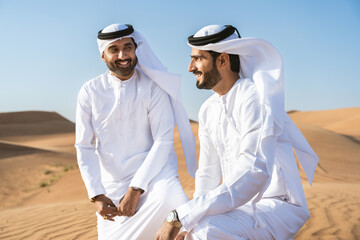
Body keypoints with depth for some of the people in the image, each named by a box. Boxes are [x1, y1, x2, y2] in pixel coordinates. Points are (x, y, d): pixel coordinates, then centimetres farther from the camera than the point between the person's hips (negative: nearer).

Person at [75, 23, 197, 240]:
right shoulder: (90, 92, 1)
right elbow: (84, 147, 1)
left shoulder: (153, 87, -5)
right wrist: (97, 195, -9)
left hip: (151, 172, -2)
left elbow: (163, 141, -10)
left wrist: (135, 189, -17)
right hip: (111, 183, 2)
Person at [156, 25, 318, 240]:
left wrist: (180, 217, -32)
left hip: (278, 206, -8)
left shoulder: (253, 98, -17)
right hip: (240, 205, 8)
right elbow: (208, 174, 14)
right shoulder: (208, 110, 9)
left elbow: (253, 175, -29)